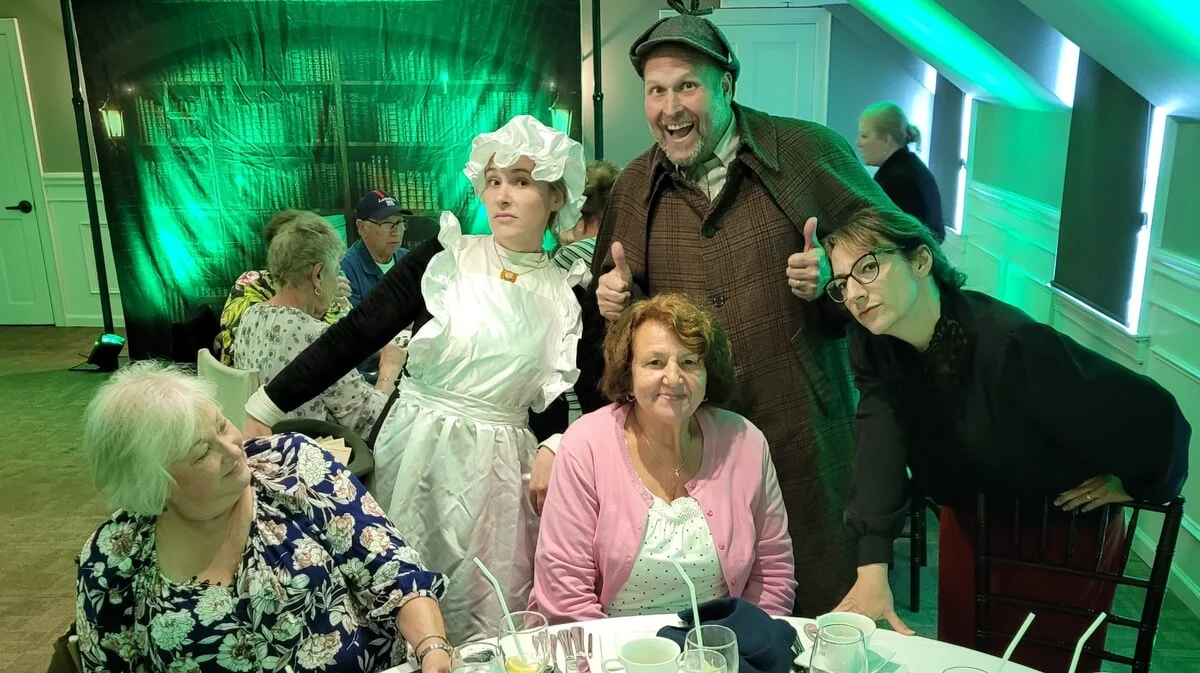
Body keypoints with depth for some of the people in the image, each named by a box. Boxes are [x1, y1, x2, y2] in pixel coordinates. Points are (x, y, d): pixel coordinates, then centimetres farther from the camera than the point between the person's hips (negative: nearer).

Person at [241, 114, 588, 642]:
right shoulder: (446, 257, -3)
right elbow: (354, 334, -7)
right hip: (415, 449, 0)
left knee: (485, 628, 6)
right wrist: (265, 407, -11)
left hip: (498, 465, 1)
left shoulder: (570, 292, 1)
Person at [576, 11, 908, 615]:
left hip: (801, 434, -2)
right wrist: (611, 298, -4)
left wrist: (834, 277, -16)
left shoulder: (809, 152, -4)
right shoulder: (632, 188, 7)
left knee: (820, 605, 11)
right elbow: (610, 300, 19)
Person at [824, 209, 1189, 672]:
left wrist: (1131, 484, -9)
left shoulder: (1009, 345, -35)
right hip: (970, 520, 5)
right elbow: (880, 443, -27)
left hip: (1065, 530, -4)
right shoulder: (873, 346, -17)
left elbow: (1153, 414, -28)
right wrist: (872, 569, -37)